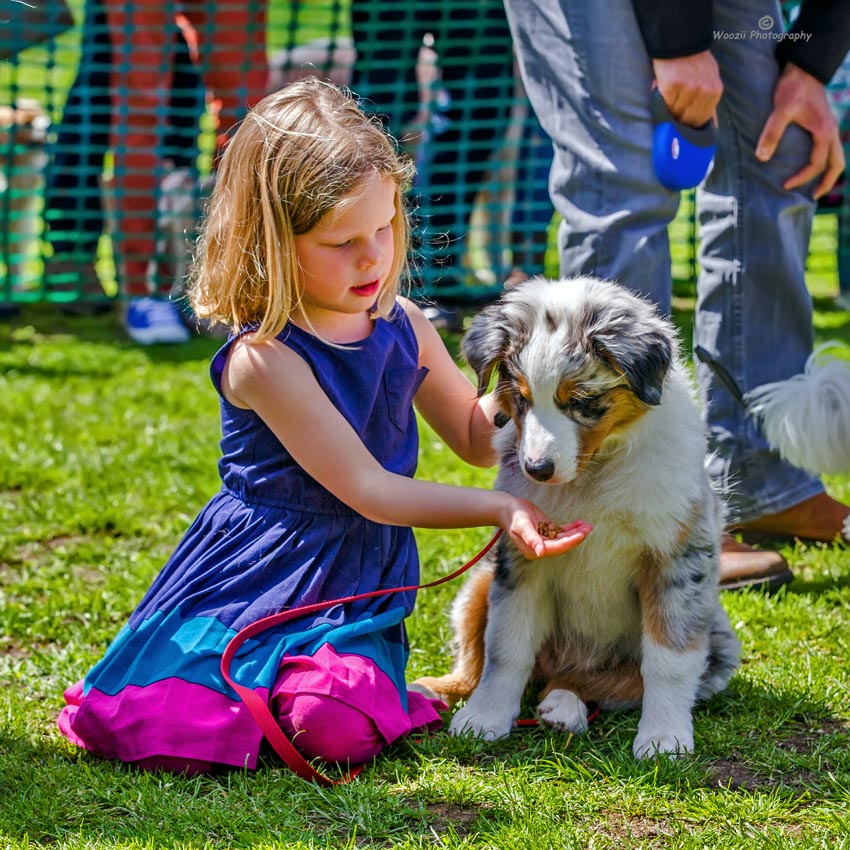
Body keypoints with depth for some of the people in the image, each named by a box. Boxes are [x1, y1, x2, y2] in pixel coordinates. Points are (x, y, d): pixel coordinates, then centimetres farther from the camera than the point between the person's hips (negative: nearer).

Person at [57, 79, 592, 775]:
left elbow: (477, 438, 19)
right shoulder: (263, 359, -17)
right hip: (255, 578, -3)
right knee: (168, 731, -20)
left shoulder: (403, 327, 4)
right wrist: (499, 509, -23)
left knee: (339, 731, -26)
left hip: (358, 585, 4)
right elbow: (367, 490, -18)